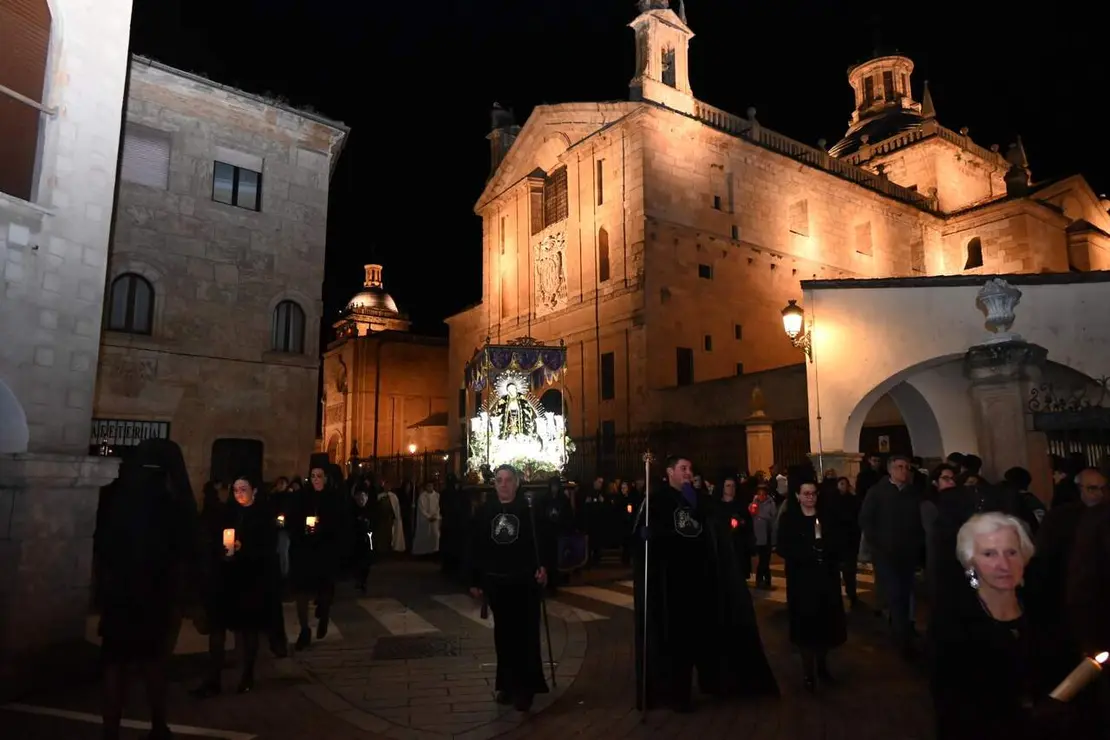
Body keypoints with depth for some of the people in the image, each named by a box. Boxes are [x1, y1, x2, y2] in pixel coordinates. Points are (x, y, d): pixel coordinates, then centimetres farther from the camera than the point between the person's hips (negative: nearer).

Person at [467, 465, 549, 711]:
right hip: (496, 582, 3)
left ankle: (525, 689, 10)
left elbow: (542, 541, -5)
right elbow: (475, 547, 5)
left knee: (526, 634, 0)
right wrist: (475, 581, 5)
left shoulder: (529, 509, -4)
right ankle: (508, 685, 24)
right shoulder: (484, 511, 3)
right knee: (504, 634, 11)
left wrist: (543, 566, -21)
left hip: (525, 581, -3)